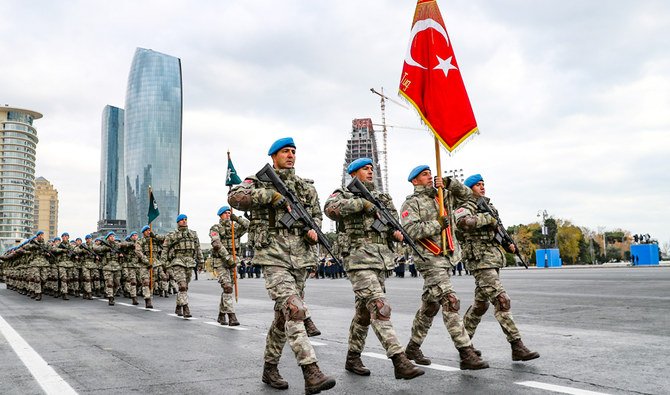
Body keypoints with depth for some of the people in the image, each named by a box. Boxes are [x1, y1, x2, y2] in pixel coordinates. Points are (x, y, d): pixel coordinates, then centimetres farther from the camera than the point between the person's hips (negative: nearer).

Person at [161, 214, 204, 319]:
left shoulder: (193, 234, 13)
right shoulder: (171, 235, 2)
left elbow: (198, 249, 15)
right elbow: (165, 250, 2)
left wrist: (200, 262, 10)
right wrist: (163, 263, -4)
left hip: (189, 263, 4)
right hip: (177, 262, -4)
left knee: (185, 287, 11)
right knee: (182, 286, -16)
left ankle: (178, 307, 25)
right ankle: (185, 309, -17)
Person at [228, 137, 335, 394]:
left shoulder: (307, 187, 16)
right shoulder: (260, 182, 3)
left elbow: (316, 215, 24)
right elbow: (235, 197, -14)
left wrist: (313, 231, 2)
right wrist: (271, 194, -20)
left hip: (301, 258, 6)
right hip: (273, 257, -5)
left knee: (284, 315, 12)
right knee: (294, 311, -20)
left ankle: (270, 368, 27)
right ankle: (311, 374, -25)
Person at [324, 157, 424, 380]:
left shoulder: (382, 198, 20)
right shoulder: (343, 195, 2)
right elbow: (331, 208, -21)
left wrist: (396, 233, -2)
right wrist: (363, 203, -21)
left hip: (381, 260, 7)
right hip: (359, 259, -7)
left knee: (364, 311, 13)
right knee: (380, 308, -17)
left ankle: (353, 358, 25)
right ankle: (399, 361, -21)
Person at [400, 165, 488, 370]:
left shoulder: (442, 195, 17)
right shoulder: (411, 203, -4)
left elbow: (466, 193, 21)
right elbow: (411, 230, -17)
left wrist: (449, 183, 5)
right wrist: (437, 224, -15)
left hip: (447, 257, 8)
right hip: (430, 259, -8)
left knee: (430, 305, 14)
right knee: (450, 302, -16)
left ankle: (413, 347, 26)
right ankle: (466, 353, -16)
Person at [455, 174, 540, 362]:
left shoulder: (489, 207, 19)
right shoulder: (466, 208, -7)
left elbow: (497, 231, 29)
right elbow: (463, 222, -32)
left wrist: (509, 243, 10)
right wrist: (487, 218, -21)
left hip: (494, 260, 9)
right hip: (480, 261, -9)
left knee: (481, 303, 16)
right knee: (502, 302, -14)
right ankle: (517, 347, -14)